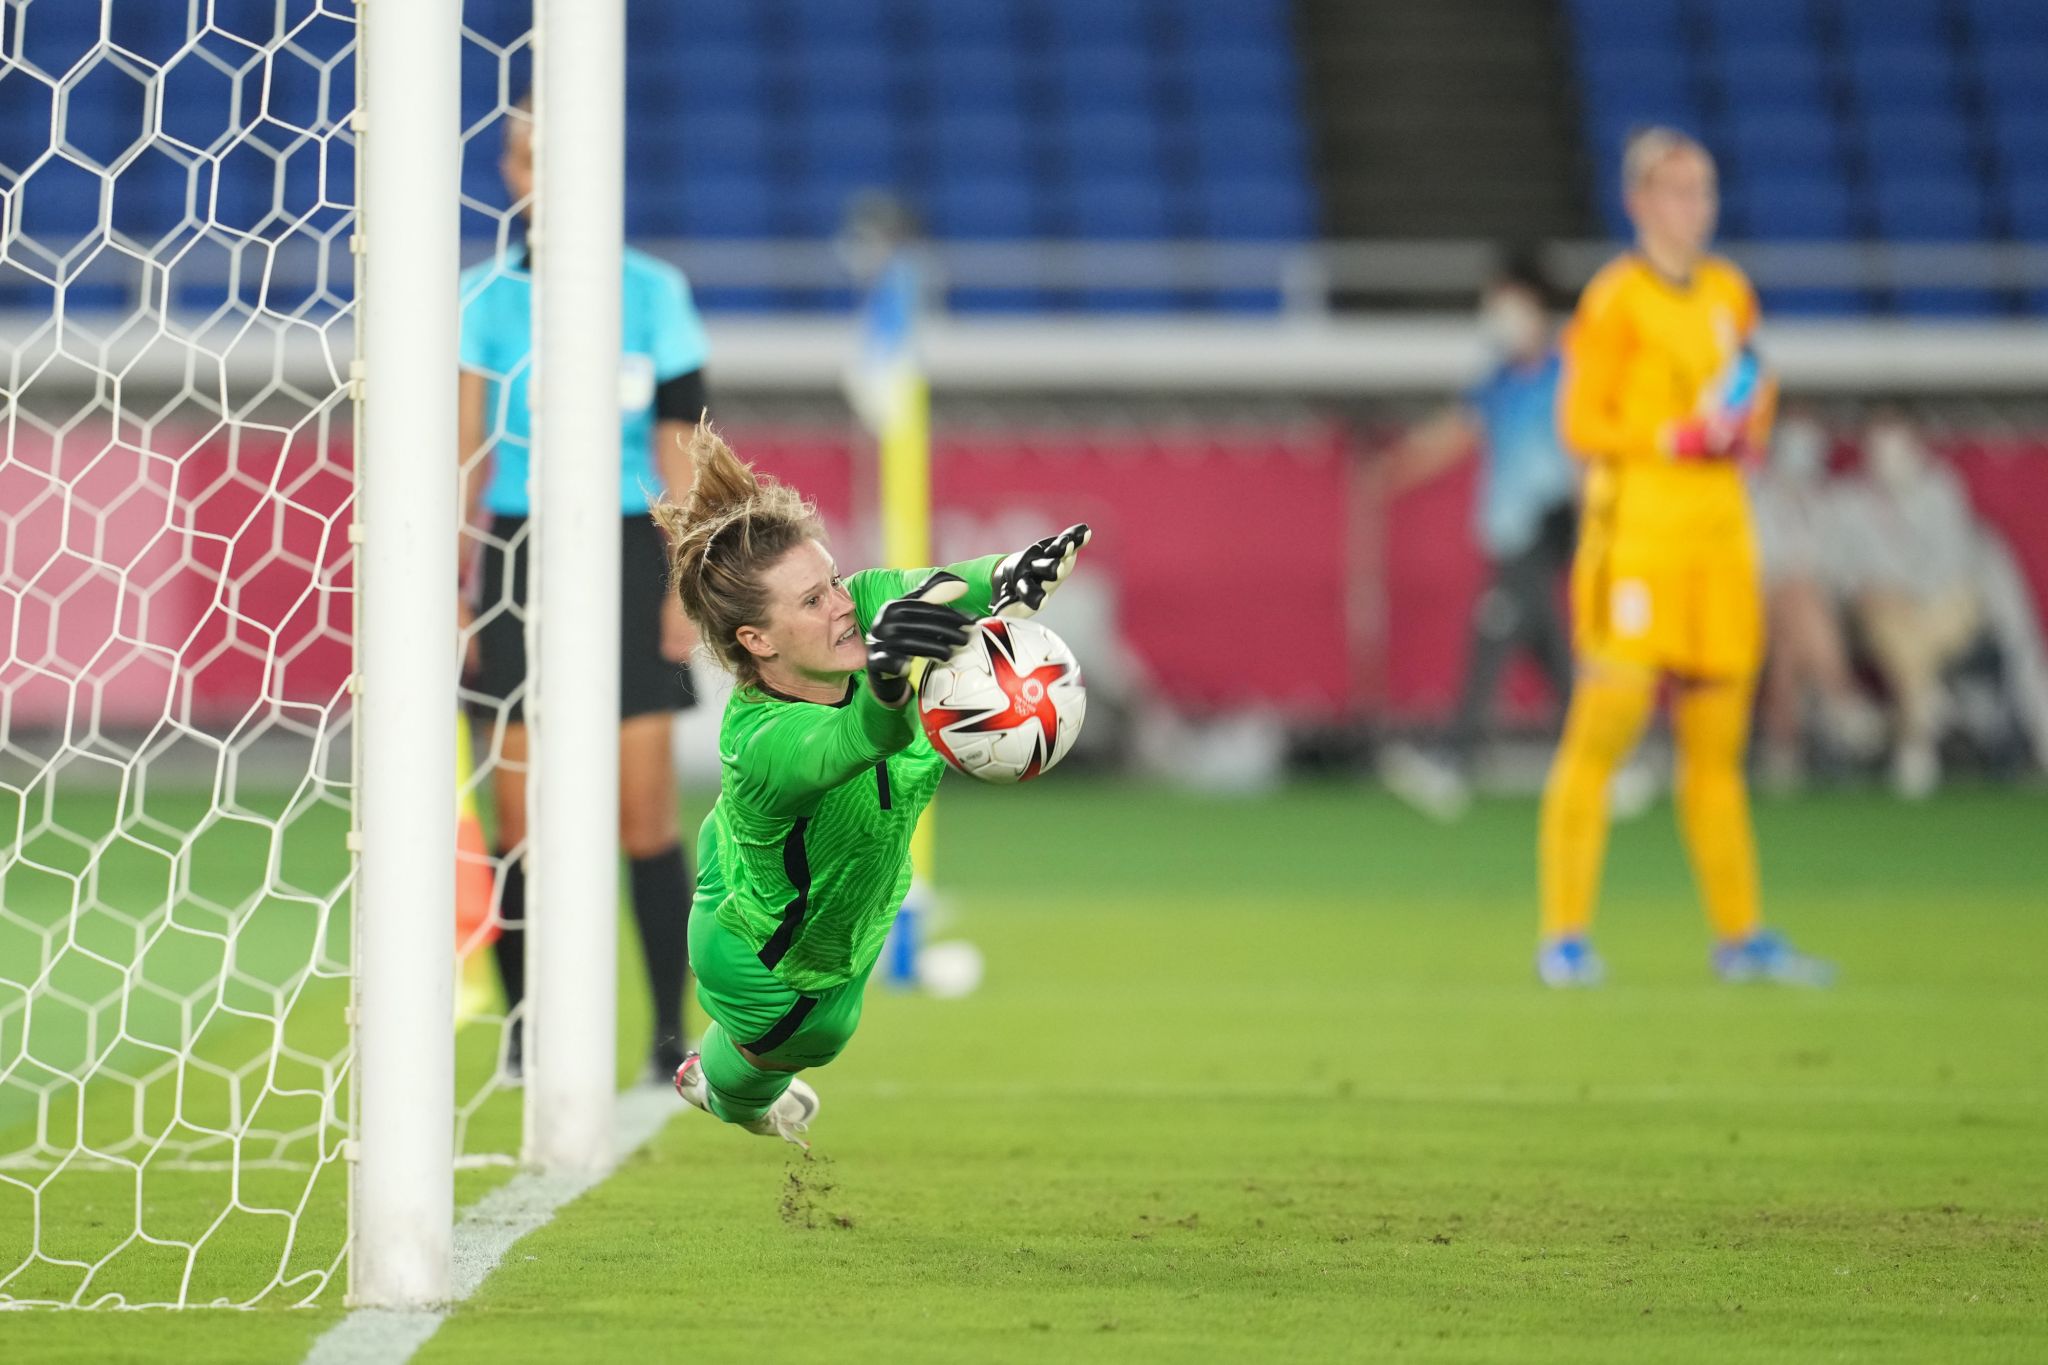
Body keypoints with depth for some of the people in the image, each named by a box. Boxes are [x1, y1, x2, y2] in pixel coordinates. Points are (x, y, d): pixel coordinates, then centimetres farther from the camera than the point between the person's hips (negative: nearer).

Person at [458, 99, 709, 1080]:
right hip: (517, 555, 0)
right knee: (520, 820, -1)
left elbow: (678, 446, 5)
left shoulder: (653, 293, 4)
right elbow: (463, 455, 2)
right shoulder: (484, 298, 3)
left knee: (645, 809, -5)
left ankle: (672, 1029, 1)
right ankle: (523, 1030, 8)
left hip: (627, 557, 0)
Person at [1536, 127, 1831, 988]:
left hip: (1720, 530, 6)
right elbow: (1579, 425, -7)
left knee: (1717, 741, 10)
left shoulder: (1729, 293, 13)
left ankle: (1740, 935, 16)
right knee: (1606, 721, -11)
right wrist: (1679, 438, -16)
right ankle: (1565, 936, -9)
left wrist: (1746, 428, 5)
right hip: (1635, 523, -6)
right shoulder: (1615, 301, -6)